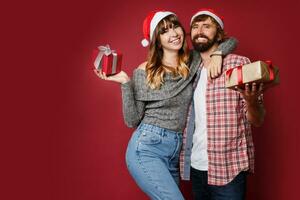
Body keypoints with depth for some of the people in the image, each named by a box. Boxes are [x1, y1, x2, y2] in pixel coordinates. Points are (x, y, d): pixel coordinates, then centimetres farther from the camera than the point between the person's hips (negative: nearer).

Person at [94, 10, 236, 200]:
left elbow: (231, 42, 10)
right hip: (146, 148, -5)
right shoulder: (145, 71, -5)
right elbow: (132, 120, -6)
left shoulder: (193, 65, 5)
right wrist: (125, 83, -15)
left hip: (175, 153, 5)